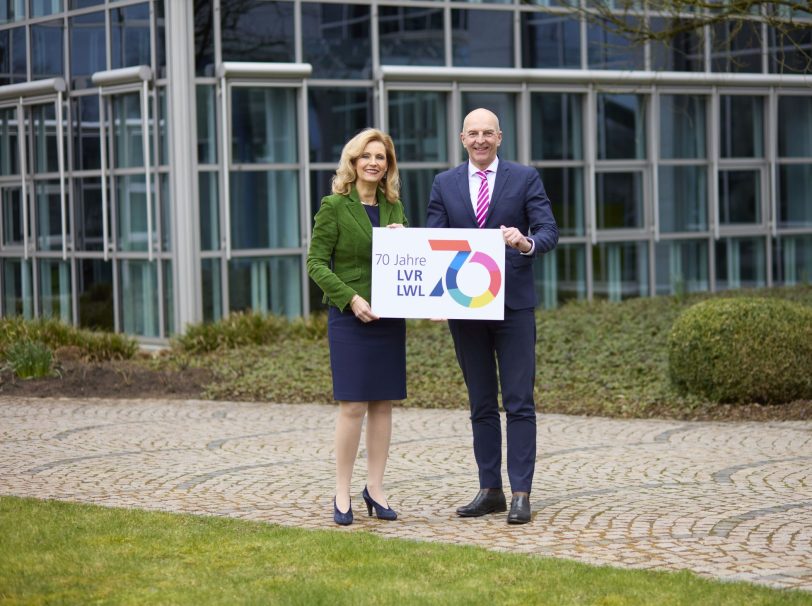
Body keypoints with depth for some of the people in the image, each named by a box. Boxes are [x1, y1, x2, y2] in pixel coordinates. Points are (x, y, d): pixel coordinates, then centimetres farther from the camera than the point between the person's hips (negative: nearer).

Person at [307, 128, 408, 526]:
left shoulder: (393, 207, 11)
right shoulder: (334, 207, -4)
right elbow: (316, 263, -7)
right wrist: (351, 298, -16)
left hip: (389, 317, 5)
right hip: (350, 318, -5)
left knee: (383, 404, 6)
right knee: (353, 405, -6)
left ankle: (375, 488, 15)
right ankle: (342, 496, 2)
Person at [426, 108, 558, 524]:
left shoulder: (525, 178, 2)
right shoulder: (444, 184, 10)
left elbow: (549, 231, -6)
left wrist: (527, 243, -28)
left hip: (513, 304, -3)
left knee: (519, 403, -4)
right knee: (481, 405, 10)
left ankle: (521, 494, -3)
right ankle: (490, 490, 16)